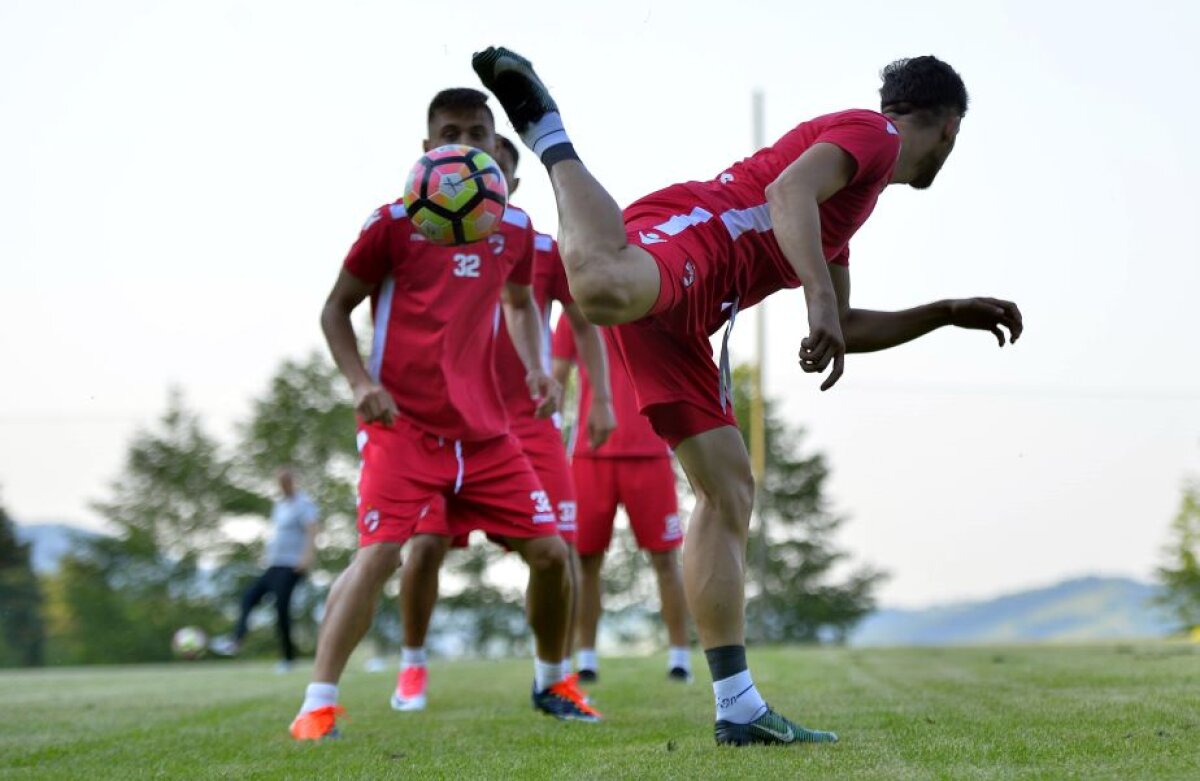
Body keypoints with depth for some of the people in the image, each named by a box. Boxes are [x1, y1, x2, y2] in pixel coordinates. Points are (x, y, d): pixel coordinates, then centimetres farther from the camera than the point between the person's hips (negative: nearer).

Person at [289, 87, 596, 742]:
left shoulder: (514, 228, 8)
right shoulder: (394, 223, -5)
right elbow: (336, 308, 2)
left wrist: (536, 368, 8)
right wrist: (361, 383, -13)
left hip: (484, 429, 5)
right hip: (403, 424, -5)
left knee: (549, 551, 2)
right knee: (379, 552, -21)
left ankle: (551, 683, 25)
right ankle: (317, 705, -15)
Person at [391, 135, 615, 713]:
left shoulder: (544, 250, 4)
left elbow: (583, 324, 11)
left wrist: (601, 399, 4)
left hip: (530, 422, 1)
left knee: (559, 548, -7)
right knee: (425, 544, -11)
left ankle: (560, 675, 10)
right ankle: (413, 665, 11)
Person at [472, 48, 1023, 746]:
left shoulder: (855, 191, 35)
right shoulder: (872, 134, 7)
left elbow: (845, 331, 40)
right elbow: (787, 191, -14)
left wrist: (949, 313, 41)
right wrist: (822, 301, -25)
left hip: (683, 312, 10)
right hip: (687, 236, -10)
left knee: (728, 490, 6)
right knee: (605, 288, -46)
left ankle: (739, 708, 5)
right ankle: (548, 132, -23)